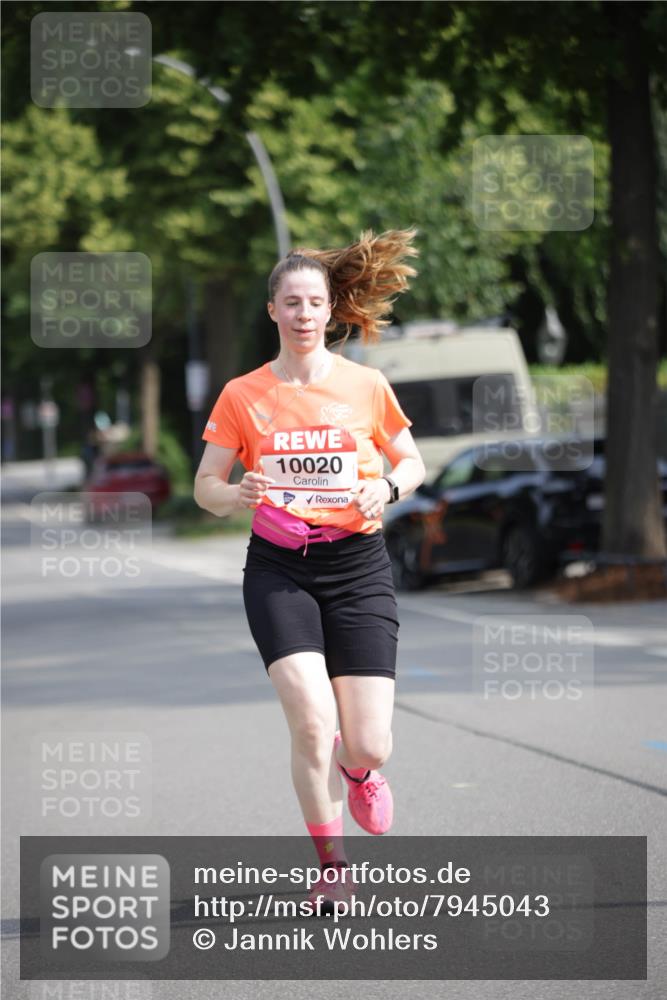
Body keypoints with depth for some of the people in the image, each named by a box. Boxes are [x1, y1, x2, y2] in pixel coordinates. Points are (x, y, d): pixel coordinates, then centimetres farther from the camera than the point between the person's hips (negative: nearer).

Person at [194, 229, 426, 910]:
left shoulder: (366, 386, 1)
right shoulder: (242, 395, 1)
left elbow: (412, 461, 13)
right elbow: (204, 486, 5)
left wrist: (388, 487, -9)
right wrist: (236, 494, -17)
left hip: (358, 567, 1)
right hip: (279, 569, -1)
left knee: (369, 747, -6)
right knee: (312, 720, -20)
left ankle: (356, 770, 35)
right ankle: (331, 866, 1)